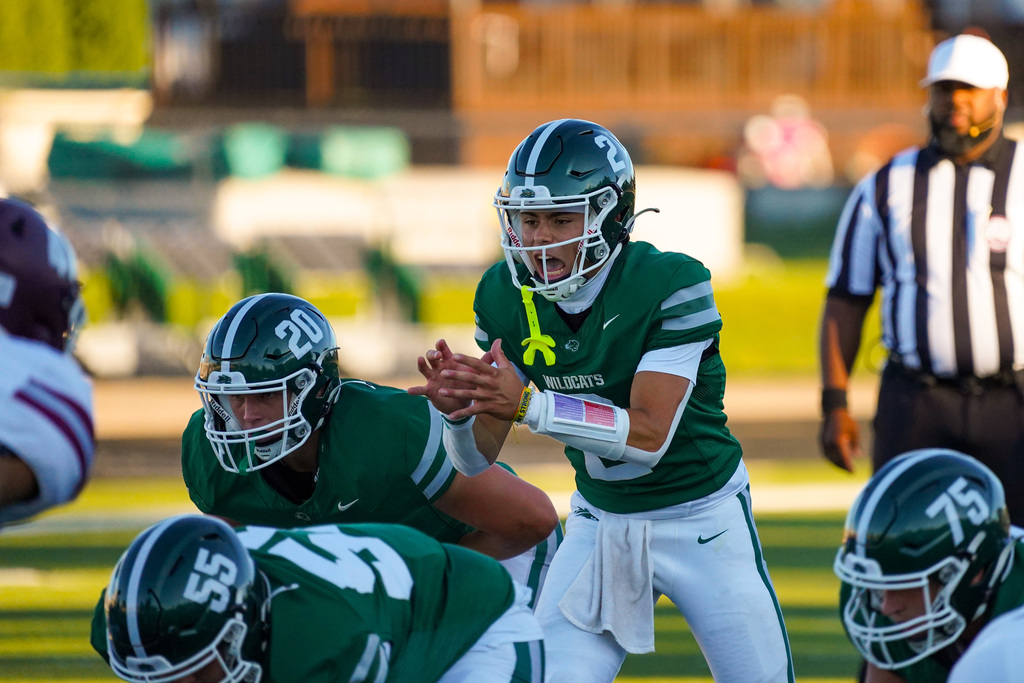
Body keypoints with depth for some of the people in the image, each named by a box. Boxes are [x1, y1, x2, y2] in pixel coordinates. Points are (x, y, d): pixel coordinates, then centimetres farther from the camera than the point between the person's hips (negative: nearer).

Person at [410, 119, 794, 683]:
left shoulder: (672, 285, -24)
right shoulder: (505, 296, -10)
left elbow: (649, 435, -31)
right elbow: (479, 457, -7)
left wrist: (526, 403, -41)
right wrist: (457, 411, -30)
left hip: (703, 520, -3)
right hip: (601, 523, 3)